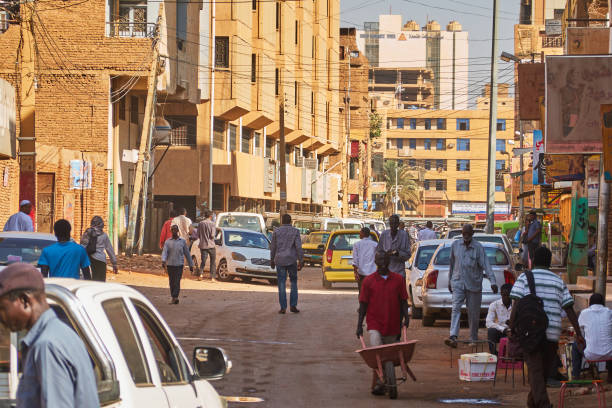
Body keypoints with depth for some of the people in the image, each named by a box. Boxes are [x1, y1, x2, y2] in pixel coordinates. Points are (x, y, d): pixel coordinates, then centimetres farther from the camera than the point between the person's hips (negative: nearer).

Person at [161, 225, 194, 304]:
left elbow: (187, 253, 11)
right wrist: (163, 261, -27)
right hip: (170, 265, 2)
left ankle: (175, 297, -19)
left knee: (177, 282, -12)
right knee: (171, 282, 6)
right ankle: (174, 298, 16)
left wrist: (191, 265, 11)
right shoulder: (167, 242, 5)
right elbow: (164, 252, -8)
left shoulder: (182, 241, 5)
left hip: (179, 265, -2)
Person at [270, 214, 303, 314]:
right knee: (294, 283, 12)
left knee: (282, 284, 2)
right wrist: (301, 261, -3)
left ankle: (283, 308, -1)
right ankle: (293, 306, 6)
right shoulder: (295, 231, -1)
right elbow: (298, 247, -7)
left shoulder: (276, 231, 2)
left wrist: (272, 260, 16)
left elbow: (273, 247, 5)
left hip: (280, 261, 0)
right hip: (292, 260, 0)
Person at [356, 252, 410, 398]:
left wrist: (406, 318, -3)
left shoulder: (398, 279, 5)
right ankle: (379, 384, -12)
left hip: (392, 325, 2)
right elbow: (363, 304, 4)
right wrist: (359, 325, 1)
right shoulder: (369, 281, 1)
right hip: (375, 324, -2)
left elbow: (403, 301, 10)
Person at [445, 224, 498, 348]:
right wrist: (450, 281, 19)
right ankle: (453, 337, -28)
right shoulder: (455, 245, 5)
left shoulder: (478, 247, -6)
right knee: (456, 309, -16)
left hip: (473, 284, -2)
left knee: (473, 314, 6)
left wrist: (493, 281, -23)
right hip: (458, 283, 2)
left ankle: (473, 339, 23)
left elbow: (486, 265, -12)